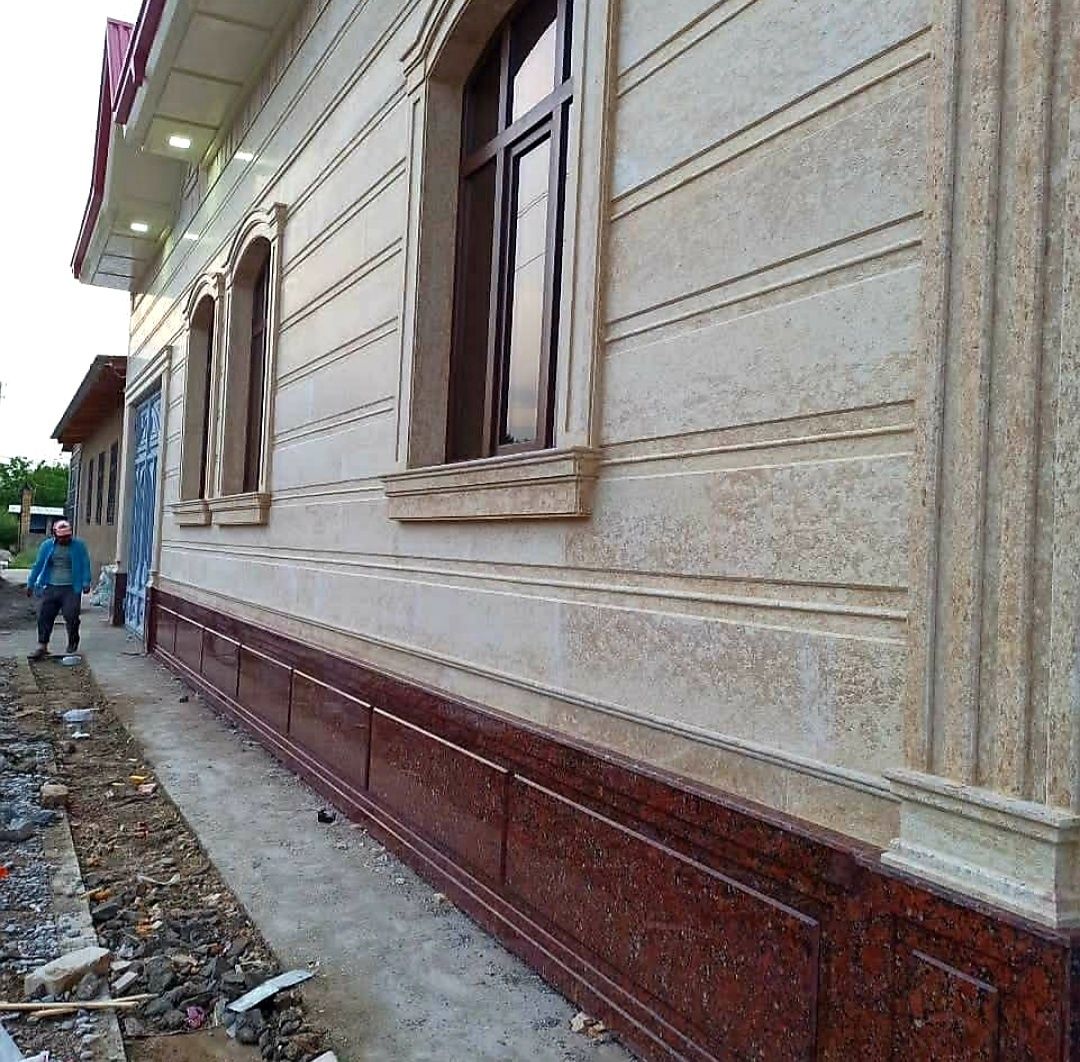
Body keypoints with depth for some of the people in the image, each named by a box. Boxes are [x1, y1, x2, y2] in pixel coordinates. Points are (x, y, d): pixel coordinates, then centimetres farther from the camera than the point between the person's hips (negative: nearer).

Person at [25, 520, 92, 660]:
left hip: (71, 589, -3)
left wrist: (86, 583, -11)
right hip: (51, 588, 3)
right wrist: (30, 584, 13)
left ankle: (72, 645, 12)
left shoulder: (79, 545, 0)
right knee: (44, 616, -1)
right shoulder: (47, 546, 7)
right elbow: (38, 565, 13)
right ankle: (42, 646, 4)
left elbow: (85, 565, -1)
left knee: (71, 617, -5)